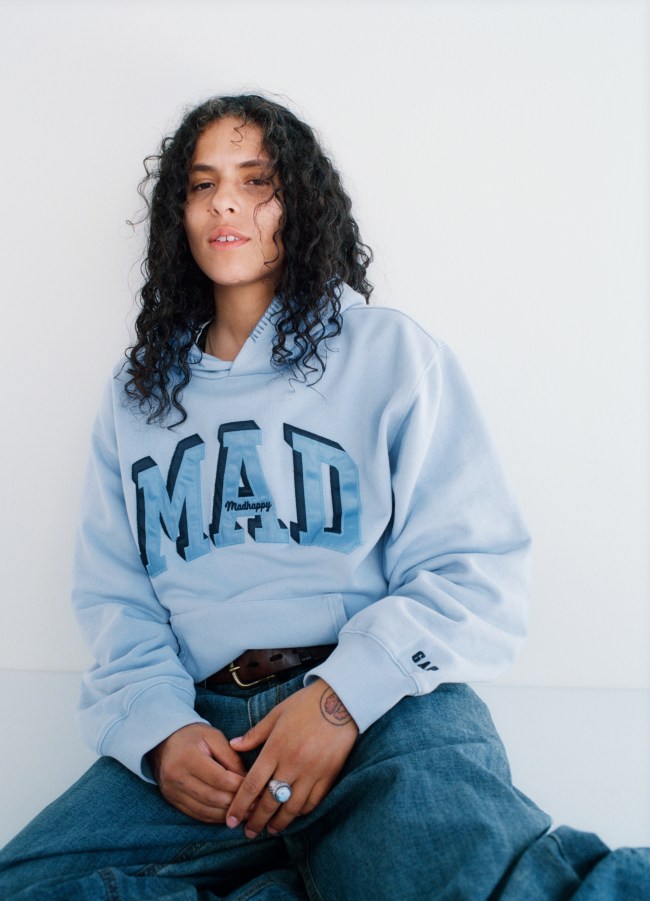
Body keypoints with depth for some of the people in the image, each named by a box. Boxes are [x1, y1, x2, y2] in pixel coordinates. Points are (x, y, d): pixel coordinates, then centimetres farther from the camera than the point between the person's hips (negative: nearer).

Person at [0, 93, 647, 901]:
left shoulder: (392, 353, 7)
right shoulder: (138, 394, 19)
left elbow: (479, 574, -1)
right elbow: (113, 596, 13)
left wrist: (345, 695, -16)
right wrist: (159, 728, -7)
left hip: (384, 712, -5)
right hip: (205, 721, 5)